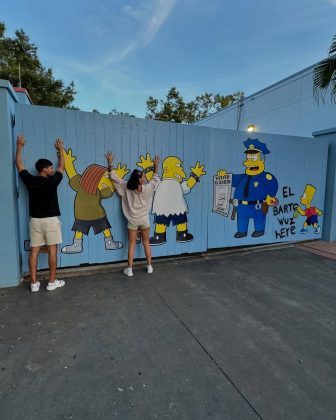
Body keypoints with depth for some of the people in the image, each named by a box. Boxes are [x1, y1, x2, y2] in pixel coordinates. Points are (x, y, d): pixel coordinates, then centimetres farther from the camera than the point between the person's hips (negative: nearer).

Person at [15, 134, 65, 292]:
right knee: (52, 250, 3)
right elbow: (62, 166, 6)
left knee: (34, 251, 7)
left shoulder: (30, 180, -2)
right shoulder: (52, 181, -9)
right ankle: (52, 282, 9)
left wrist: (19, 146, 26)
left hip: (35, 220, 4)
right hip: (51, 220, -4)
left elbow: (18, 164, 14)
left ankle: (34, 283, 12)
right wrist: (60, 149, 20)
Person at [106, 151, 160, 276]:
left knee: (132, 244, 8)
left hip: (133, 221, 0)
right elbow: (156, 179, 4)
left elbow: (114, 177, -3)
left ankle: (129, 269, 12)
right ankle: (149, 267, 21)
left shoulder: (126, 188, -13)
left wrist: (110, 163, 5)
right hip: (144, 220, 0)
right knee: (146, 242, 14)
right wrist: (156, 166, 15)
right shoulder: (148, 188, -15)